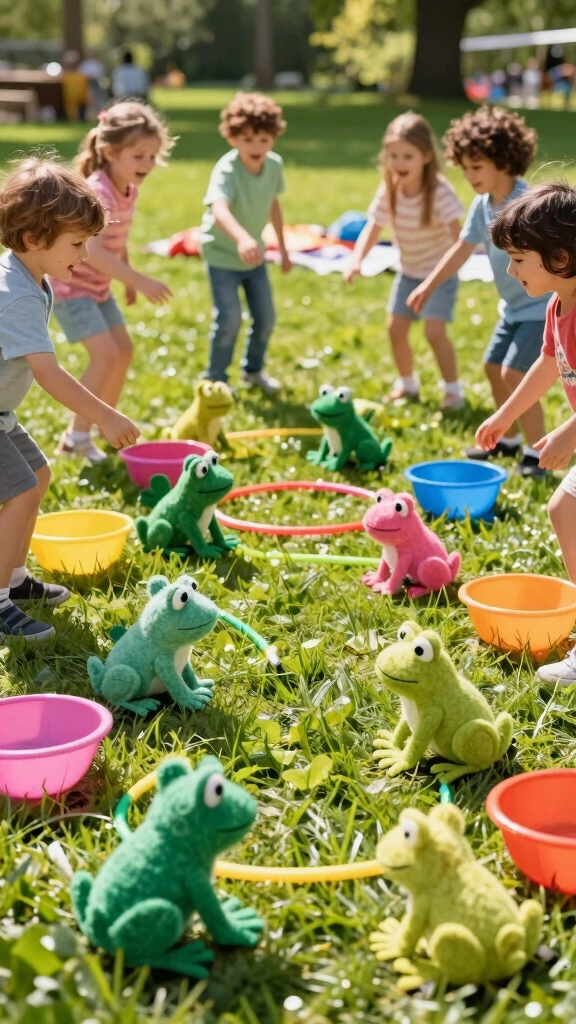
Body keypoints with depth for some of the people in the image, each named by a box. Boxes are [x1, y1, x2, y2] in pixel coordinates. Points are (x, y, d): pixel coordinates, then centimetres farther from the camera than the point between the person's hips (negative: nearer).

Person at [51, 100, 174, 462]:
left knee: (124, 350, 13)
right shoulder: (99, 191, -28)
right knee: (106, 354, -17)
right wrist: (139, 280, -45)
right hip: (70, 284, -9)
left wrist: (127, 277, 21)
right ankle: (77, 436, -7)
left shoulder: (130, 189, 0)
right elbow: (92, 250, -40)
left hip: (97, 285, 9)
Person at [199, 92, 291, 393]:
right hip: (222, 254, -6)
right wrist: (241, 237, -69)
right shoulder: (226, 170, -30)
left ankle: (253, 370, 34)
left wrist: (282, 246, 14)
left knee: (265, 317, 10)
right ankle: (215, 379, 8)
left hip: (254, 255, 6)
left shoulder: (275, 165, -11)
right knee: (229, 318, -12)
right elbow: (219, 209, -50)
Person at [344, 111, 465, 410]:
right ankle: (408, 383, 30)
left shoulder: (439, 192, -26)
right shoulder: (389, 190, -11)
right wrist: (356, 259, -27)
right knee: (396, 329, 8)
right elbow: (372, 227, -10)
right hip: (409, 271, 6)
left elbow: (457, 233, -33)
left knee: (434, 331, -15)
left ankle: (453, 389, 3)